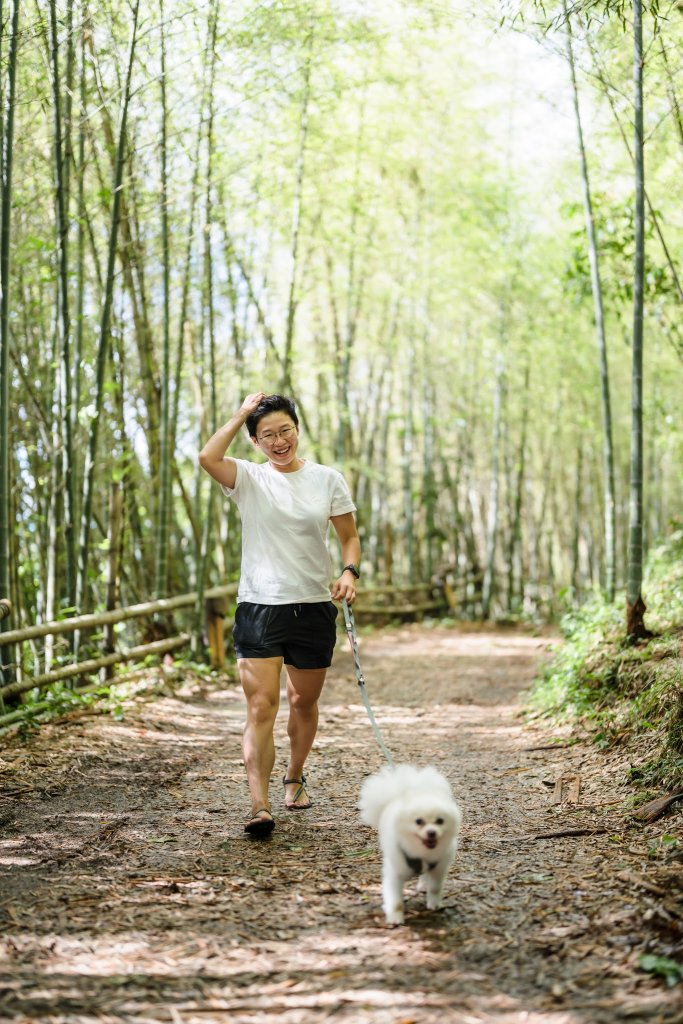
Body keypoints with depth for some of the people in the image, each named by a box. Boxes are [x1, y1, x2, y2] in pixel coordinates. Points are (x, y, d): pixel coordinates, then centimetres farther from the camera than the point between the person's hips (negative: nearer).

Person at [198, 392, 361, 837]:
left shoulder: (328, 480, 4)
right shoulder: (250, 478, 1)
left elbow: (350, 537, 9)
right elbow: (208, 457, -18)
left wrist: (349, 571, -11)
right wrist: (243, 413, -7)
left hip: (314, 608, 2)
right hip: (259, 607, -2)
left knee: (304, 702, 15)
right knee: (261, 706, -13)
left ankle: (295, 779, 39)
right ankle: (260, 805, -17)